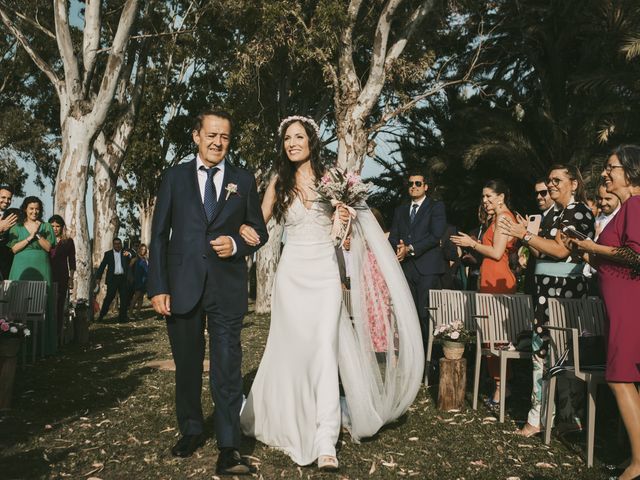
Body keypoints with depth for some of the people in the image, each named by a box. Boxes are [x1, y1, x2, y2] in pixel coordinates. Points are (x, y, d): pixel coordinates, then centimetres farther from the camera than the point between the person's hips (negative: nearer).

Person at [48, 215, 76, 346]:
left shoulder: (68, 242, 8)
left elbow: (72, 261, 8)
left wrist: (71, 278, 2)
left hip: (62, 278, -1)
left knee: (59, 308, -1)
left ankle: (58, 338, 1)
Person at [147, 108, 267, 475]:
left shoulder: (244, 180, 7)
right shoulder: (175, 177, 7)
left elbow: (260, 231, 11)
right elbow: (159, 235, 4)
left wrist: (237, 245, -11)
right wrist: (158, 287, -3)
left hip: (227, 288, -1)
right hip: (182, 286, 1)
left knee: (227, 368, -3)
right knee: (187, 365, 14)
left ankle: (229, 448, 4)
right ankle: (191, 431, 32)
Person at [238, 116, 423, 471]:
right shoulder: (279, 181, 6)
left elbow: (343, 230, 11)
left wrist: (344, 218, -11)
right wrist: (243, 227, -13)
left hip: (325, 272, -1)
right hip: (292, 273, 1)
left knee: (325, 348, -10)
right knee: (292, 349, 5)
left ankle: (325, 441, -8)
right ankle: (291, 420, 27)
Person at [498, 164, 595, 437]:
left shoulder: (578, 210, -6)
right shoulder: (556, 214, 20)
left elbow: (561, 250, -16)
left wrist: (524, 235, -13)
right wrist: (526, 234, 7)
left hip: (564, 289, -8)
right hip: (547, 288, 8)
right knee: (543, 348, 6)